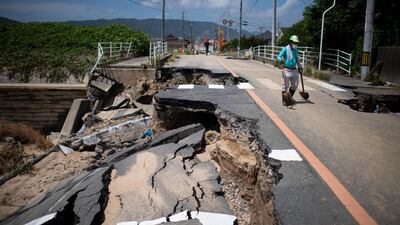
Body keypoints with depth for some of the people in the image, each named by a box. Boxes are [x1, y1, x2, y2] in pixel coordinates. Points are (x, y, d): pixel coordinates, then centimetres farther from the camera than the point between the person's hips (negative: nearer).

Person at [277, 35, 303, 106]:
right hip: (287, 70, -7)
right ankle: (285, 100, 5)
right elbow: (278, 57, -13)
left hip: (294, 70, 7)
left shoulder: (296, 50, 14)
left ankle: (290, 98, 29)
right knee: (286, 85, -4)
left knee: (295, 85, 11)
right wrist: (281, 60, -33)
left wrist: (300, 66, 27)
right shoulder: (285, 49, -6)